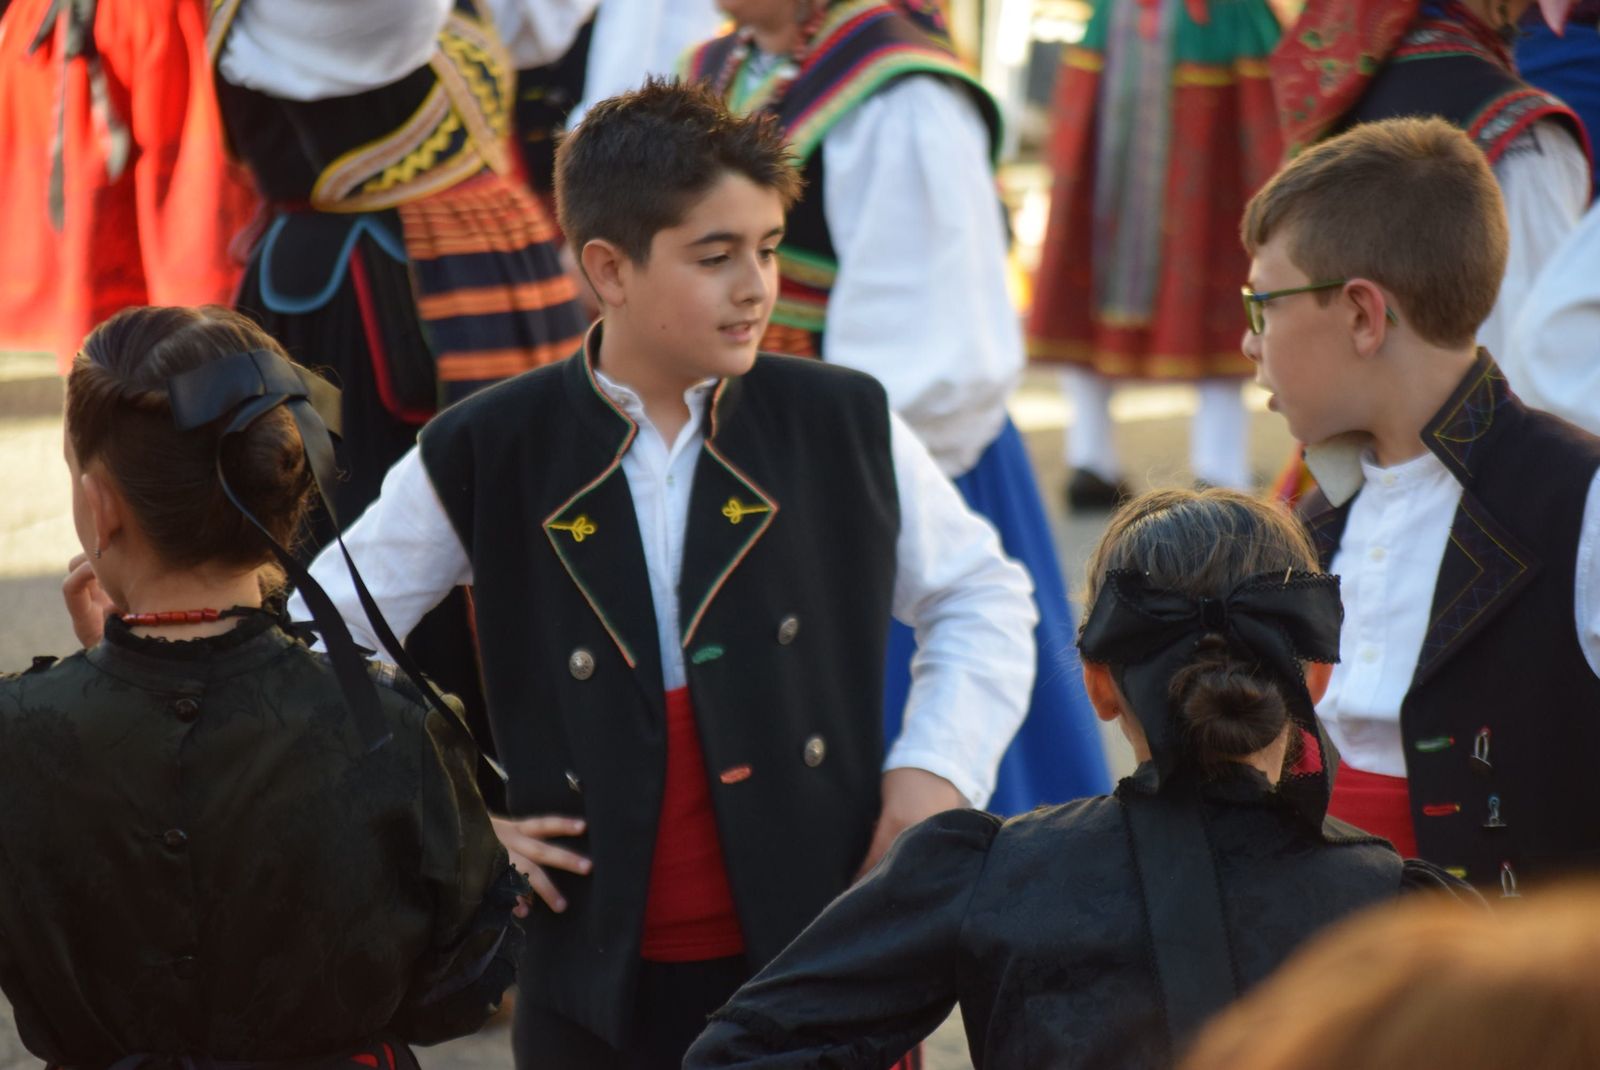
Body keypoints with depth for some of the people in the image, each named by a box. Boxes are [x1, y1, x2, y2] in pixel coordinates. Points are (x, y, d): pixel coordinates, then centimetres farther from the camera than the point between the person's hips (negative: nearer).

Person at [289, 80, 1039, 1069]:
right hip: (600, 986, 0)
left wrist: (937, 766, -1)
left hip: (826, 961, 1)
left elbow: (983, 597, 13)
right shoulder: (484, 457, -3)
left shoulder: (843, 424, 0)